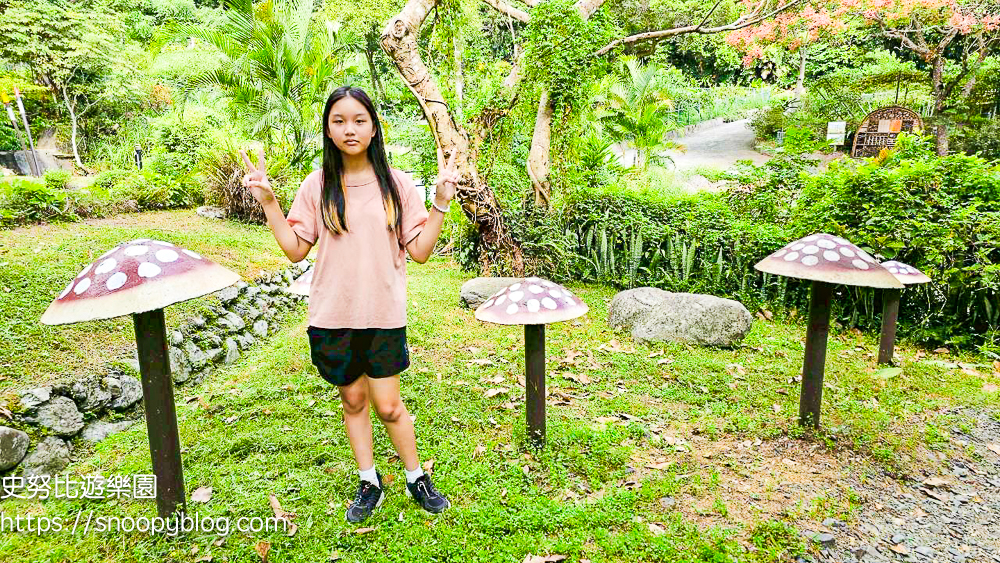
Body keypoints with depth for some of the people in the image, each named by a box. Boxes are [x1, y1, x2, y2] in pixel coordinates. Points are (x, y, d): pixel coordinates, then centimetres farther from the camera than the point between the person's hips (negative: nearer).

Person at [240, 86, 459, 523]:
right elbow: (295, 249, 1)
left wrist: (441, 203, -10)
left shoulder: (396, 184, -2)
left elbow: (420, 251, -2)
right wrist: (268, 202, -6)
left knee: (388, 406, 4)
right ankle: (369, 482, 34)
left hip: (384, 314, -1)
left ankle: (416, 479, 28)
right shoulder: (317, 185, 0)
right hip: (332, 315, 2)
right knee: (353, 400, 14)